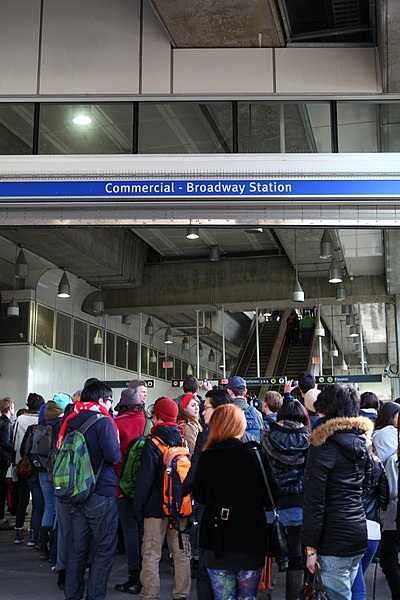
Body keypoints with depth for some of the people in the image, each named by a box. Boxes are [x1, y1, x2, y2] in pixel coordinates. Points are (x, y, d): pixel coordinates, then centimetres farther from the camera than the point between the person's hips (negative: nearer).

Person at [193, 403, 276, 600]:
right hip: (251, 539, 0)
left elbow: (199, 497, 2)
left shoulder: (207, 458, -9)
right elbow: (269, 500, -6)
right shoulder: (257, 455, -9)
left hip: (217, 541, 0)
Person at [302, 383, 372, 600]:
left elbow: (314, 500, -14)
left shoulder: (323, 445, -12)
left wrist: (310, 547, -11)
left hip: (334, 538, -7)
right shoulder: (362, 441, 9)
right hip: (360, 533, 7)